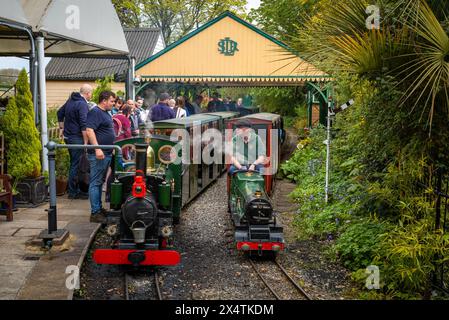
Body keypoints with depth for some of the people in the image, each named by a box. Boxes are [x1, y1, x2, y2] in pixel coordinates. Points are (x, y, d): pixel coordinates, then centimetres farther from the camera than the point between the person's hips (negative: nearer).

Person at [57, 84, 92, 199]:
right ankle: (73, 192, 1)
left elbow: (60, 113, 25)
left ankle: (75, 189, 25)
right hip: (76, 138, -10)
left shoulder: (70, 100, 12)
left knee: (74, 163, 17)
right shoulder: (83, 104, -17)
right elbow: (84, 125, -23)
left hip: (68, 137, 10)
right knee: (75, 165, -4)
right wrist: (86, 142, -20)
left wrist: (62, 128, 31)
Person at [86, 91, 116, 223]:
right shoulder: (95, 112, -12)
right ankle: (95, 213, -4)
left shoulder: (105, 113, 18)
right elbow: (89, 131, -22)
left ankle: (99, 208, 23)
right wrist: (97, 149, -28)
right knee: (95, 183, -6)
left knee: (100, 182, 15)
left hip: (106, 153, 10)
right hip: (99, 154, -10)